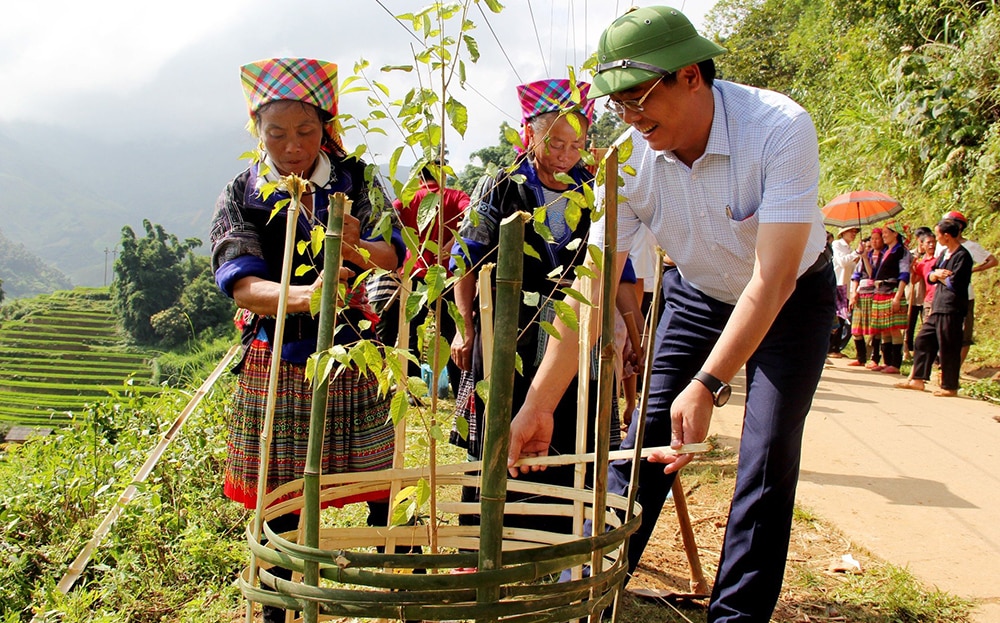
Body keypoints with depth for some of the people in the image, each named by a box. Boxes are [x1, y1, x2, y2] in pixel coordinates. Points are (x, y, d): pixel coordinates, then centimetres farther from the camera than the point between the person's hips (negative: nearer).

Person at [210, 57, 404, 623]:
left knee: (384, 489, 4)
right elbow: (241, 285, -14)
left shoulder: (357, 180, 2)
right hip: (277, 360, 0)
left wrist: (355, 248, -33)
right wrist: (301, 295, -34)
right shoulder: (241, 197, -1)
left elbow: (393, 254, -9)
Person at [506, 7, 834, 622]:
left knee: (769, 456, -9)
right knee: (643, 438, -3)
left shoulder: (781, 128, -33)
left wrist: (707, 386, -47)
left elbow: (772, 281, -37)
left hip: (794, 295, -3)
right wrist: (538, 405, -22)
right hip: (697, 293, 3)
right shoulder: (630, 160, -22)